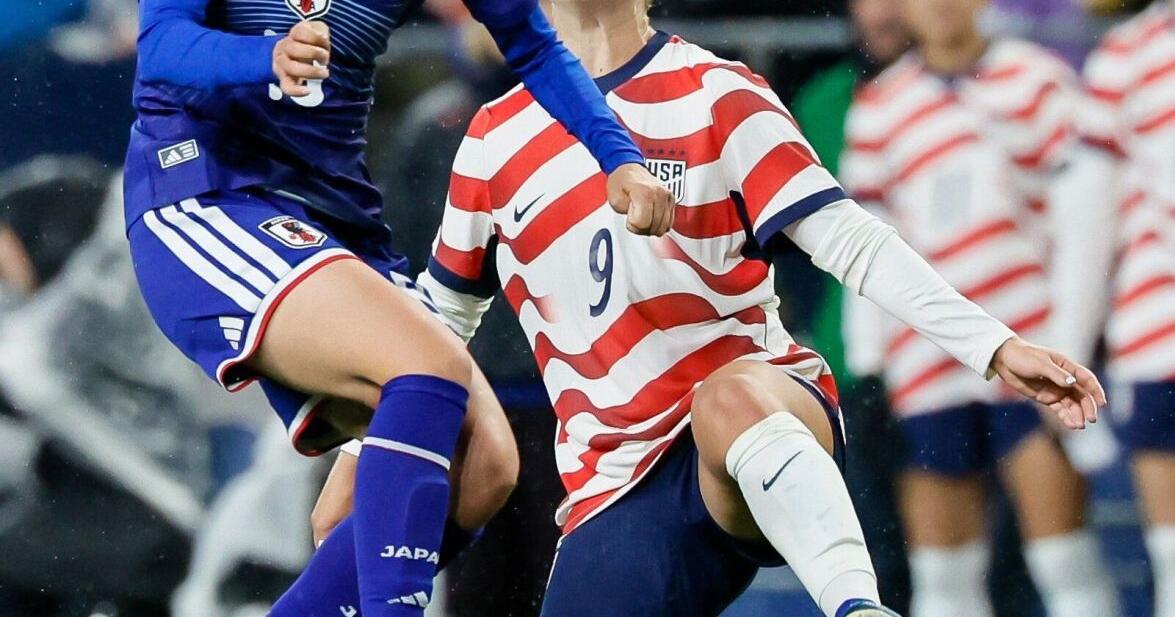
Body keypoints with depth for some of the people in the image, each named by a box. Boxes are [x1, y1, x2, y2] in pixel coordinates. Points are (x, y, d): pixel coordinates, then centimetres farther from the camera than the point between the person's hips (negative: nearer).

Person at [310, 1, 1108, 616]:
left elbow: (849, 239, -9)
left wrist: (996, 346, -20)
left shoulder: (717, 96, 0)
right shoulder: (497, 140, 10)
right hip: (621, 485, 3)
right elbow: (442, 314, 25)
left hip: (768, 409, -3)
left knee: (731, 397, -41)